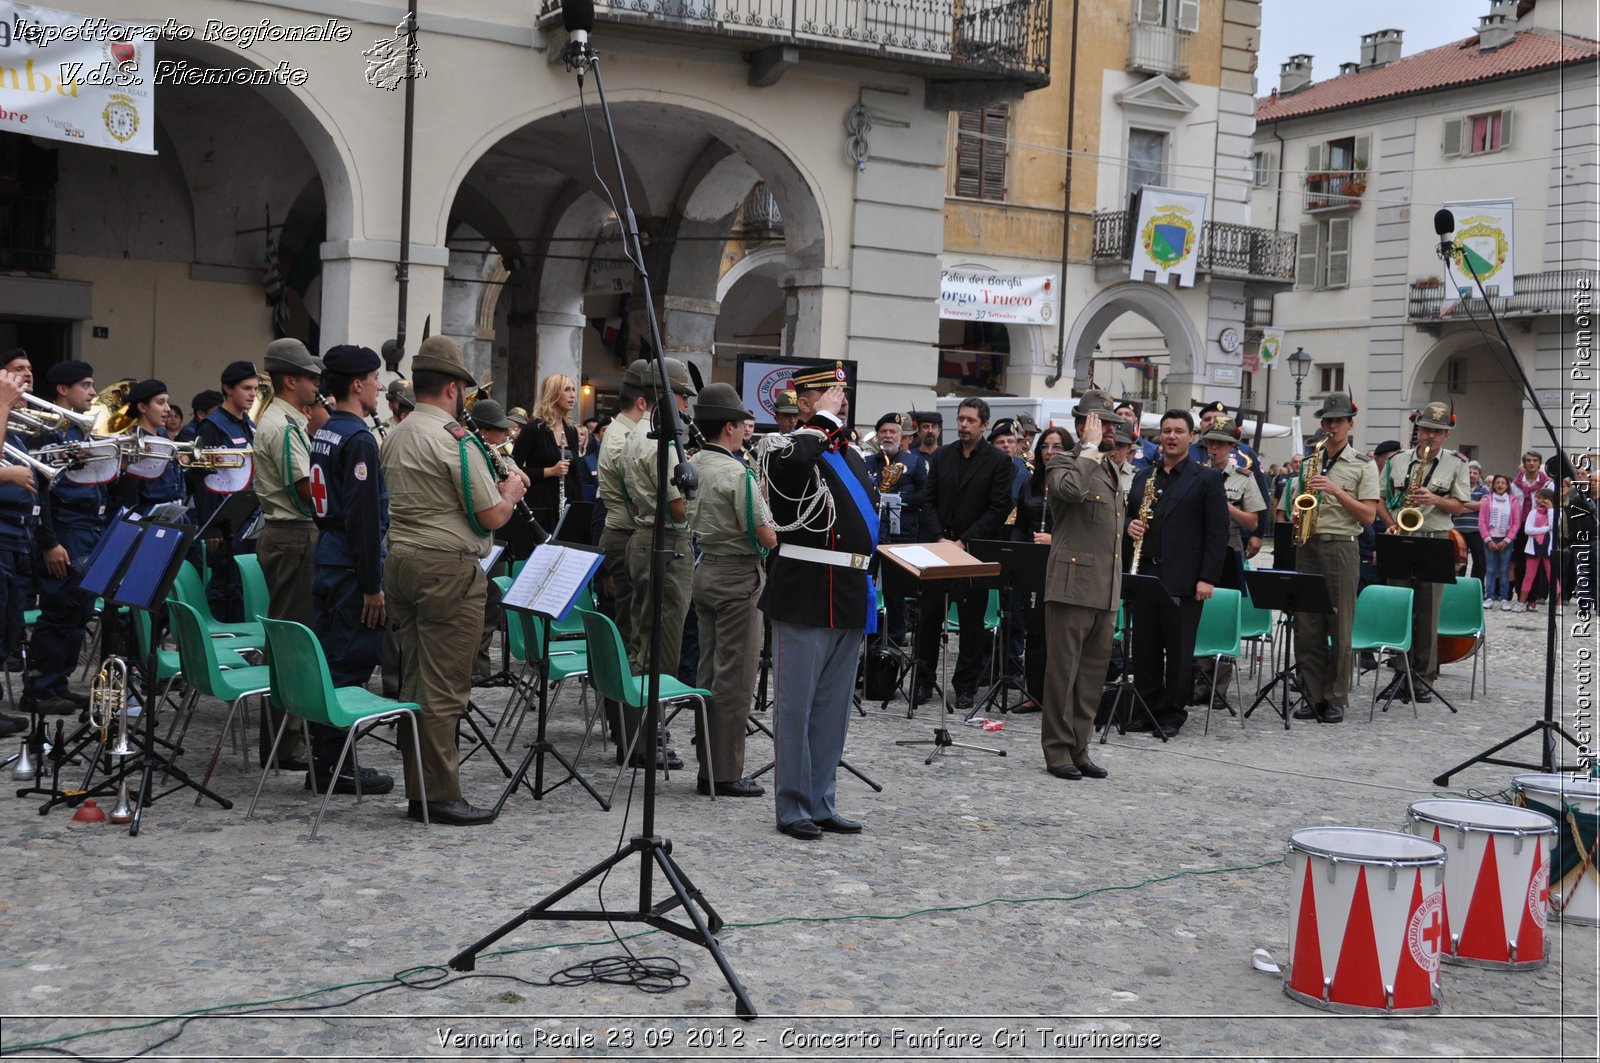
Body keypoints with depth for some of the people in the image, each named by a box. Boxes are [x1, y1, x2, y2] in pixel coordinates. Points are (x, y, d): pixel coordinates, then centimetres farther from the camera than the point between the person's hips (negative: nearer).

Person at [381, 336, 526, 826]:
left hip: (401, 560, 9)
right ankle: (440, 795, -2)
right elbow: (492, 516, -13)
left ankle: (417, 788, 18)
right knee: (443, 688, -5)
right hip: (448, 568, -9)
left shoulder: (395, 437, 13)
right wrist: (511, 490, 7)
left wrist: (494, 487, 23)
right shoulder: (455, 439, -13)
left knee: (415, 681, 12)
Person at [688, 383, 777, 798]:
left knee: (709, 672, 14)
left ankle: (708, 766, 21)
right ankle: (726, 773, 0)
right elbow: (767, 537, -19)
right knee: (734, 680, -4)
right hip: (738, 577, -9)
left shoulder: (694, 466, 7)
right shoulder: (737, 472, -18)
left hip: (706, 570, 9)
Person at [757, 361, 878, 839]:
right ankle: (794, 809, 7)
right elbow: (795, 457, -36)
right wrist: (825, 418, -19)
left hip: (849, 597, 9)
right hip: (807, 597, -8)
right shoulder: (789, 448, -9)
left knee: (833, 708, 13)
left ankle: (822, 805, 22)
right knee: (796, 706, 0)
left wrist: (865, 581, 19)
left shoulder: (850, 454, 17)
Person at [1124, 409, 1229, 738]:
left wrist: (1207, 579, -11)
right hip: (1144, 575, 5)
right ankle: (1146, 707, 17)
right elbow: (1129, 515, 25)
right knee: (1144, 646, 7)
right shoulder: (1144, 477, 16)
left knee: (1179, 649, 1)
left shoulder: (1207, 479, 0)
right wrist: (1130, 525, 0)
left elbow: (1217, 533, -4)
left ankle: (1172, 713, 10)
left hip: (1183, 580, -5)